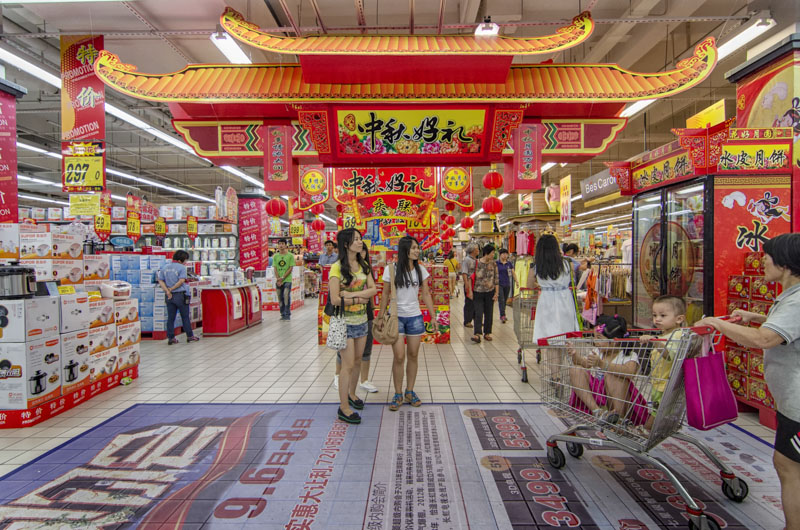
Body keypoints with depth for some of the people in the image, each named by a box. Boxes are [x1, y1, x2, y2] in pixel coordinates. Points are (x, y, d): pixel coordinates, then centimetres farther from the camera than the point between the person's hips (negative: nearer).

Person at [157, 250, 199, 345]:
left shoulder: (165, 267, 10)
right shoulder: (181, 267, -8)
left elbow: (160, 280, 5)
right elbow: (181, 281, -17)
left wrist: (167, 291, -5)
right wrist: (171, 289, -7)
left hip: (170, 296, 5)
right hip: (180, 295, -5)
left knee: (170, 318, 8)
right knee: (185, 317, 5)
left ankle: (170, 338, 10)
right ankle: (190, 336, 12)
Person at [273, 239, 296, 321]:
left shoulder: (290, 255, -1)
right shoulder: (275, 256, 9)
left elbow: (291, 268, -5)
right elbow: (275, 268, 6)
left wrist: (282, 277, -11)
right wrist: (278, 279, -7)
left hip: (287, 280, -4)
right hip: (278, 280, 4)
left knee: (286, 296, -12)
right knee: (280, 297, 7)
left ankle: (287, 314, -5)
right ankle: (283, 314, 17)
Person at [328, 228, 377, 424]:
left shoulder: (363, 265, 6)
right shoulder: (337, 268, -14)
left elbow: (373, 289, -5)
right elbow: (335, 300, -19)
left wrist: (351, 293, -18)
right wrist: (360, 299, -12)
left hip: (362, 320, 6)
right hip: (345, 321, -6)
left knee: (358, 360, 16)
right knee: (348, 364, -2)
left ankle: (351, 394, 37)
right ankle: (344, 407, 11)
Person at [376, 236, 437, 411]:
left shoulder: (420, 270, 1)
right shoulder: (391, 269, -8)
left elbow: (426, 294, 6)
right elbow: (385, 295, -3)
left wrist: (433, 316, 2)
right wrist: (381, 317, -4)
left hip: (415, 317, 3)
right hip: (396, 317, -3)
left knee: (413, 356, 9)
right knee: (399, 357, -4)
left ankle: (409, 392, 25)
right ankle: (398, 395, 13)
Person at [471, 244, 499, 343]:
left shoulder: (493, 263, 3)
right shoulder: (476, 263, -6)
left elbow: (497, 278, 5)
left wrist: (497, 292, 1)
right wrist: (470, 291, 1)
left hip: (490, 292, 3)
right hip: (478, 292, -3)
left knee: (489, 313, 8)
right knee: (478, 313, -9)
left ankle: (487, 333, 20)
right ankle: (477, 334, -13)